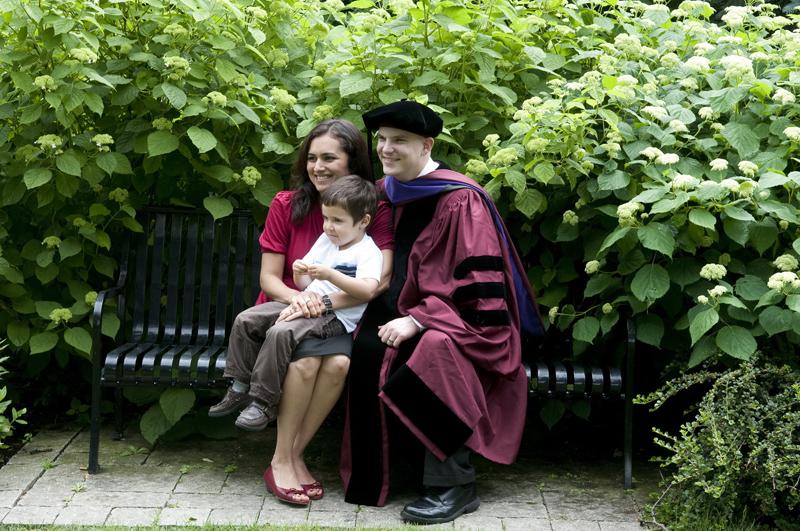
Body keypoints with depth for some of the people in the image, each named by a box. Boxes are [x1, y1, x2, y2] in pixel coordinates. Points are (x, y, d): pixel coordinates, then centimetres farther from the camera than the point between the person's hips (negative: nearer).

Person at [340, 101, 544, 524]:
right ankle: (371, 477, -12)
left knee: (434, 353, -37)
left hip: (459, 323, -6)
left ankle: (454, 484, -23)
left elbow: (477, 283, -18)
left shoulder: (459, 200, -13)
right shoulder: (385, 193, 10)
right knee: (365, 350, -25)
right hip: (405, 313, 6)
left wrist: (417, 320, -22)